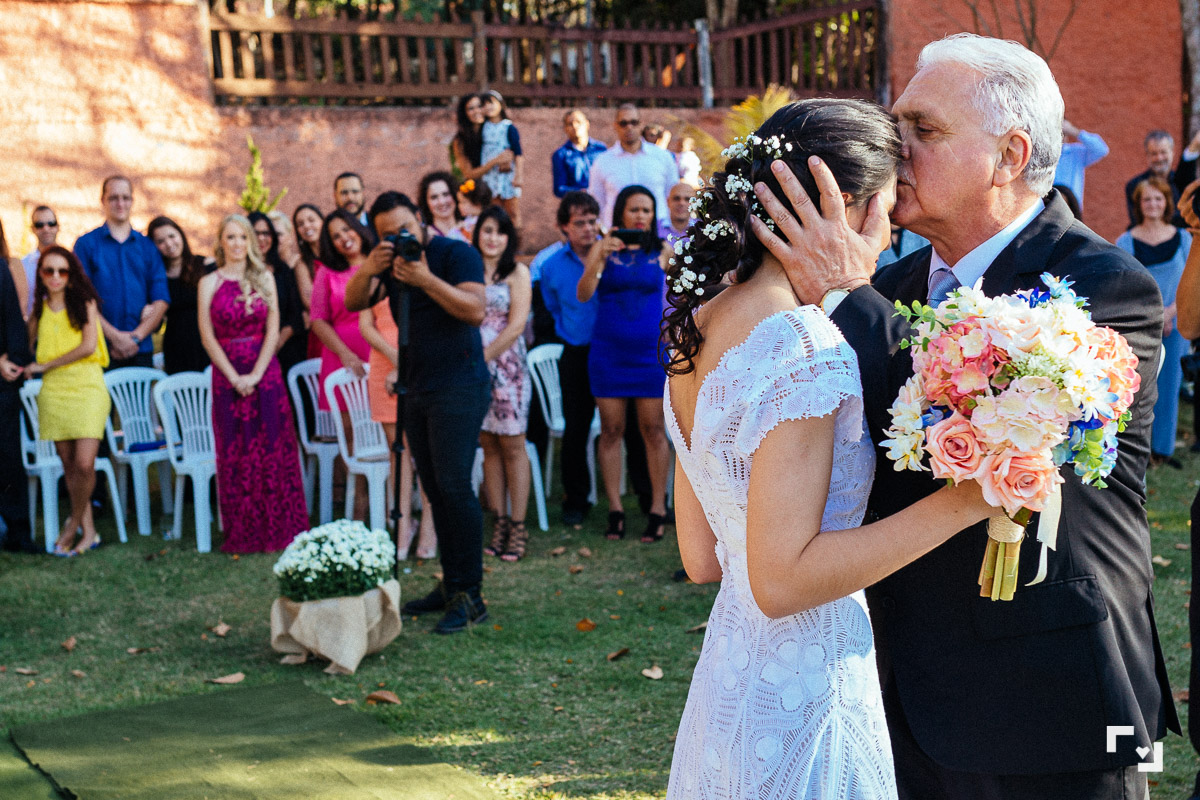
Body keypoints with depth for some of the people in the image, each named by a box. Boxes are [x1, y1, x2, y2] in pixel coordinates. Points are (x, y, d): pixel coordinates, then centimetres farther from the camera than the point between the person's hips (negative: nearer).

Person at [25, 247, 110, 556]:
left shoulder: (85, 304, 2)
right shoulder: (39, 309, 14)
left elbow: (88, 345, -7)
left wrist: (43, 366, -4)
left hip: (87, 387, -4)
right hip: (54, 391, 4)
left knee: (84, 464, -14)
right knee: (69, 466, 3)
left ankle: (73, 525, 6)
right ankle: (88, 531, 11)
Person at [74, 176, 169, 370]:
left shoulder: (148, 247, 14)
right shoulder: (86, 244, 7)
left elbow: (161, 300, 7)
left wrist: (137, 336, -7)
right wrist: (114, 336, -12)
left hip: (141, 350, 2)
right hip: (101, 350, -2)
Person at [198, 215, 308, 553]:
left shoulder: (264, 279, 6)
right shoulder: (209, 283, 3)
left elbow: (273, 330, 0)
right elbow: (208, 336, -1)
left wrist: (256, 373, -10)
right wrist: (234, 377, -8)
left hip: (265, 370, 1)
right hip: (227, 372, -1)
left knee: (273, 448, -1)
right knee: (235, 453, 1)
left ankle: (278, 529, 5)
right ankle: (242, 535, 7)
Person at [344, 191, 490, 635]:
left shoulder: (456, 253, -8)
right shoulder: (394, 262, 14)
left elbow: (475, 310, -19)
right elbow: (354, 303, 6)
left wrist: (427, 280, -27)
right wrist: (369, 270, -13)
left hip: (459, 386, -8)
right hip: (418, 389, 8)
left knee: (454, 485, -14)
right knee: (435, 491, 9)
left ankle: (470, 596, -12)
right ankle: (450, 586, 15)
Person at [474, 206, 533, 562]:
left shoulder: (518, 272, 3)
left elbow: (516, 324, -5)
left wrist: (486, 356, -10)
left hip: (507, 366, -3)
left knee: (512, 445, -4)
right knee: (489, 445, 5)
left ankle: (518, 528, -1)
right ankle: (499, 524, 10)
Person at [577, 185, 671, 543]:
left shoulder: (662, 252, 5)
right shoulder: (604, 248, 3)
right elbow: (583, 295, -8)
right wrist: (599, 259, -22)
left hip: (650, 352, 0)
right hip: (608, 352, 0)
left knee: (653, 430, -1)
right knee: (611, 430, 2)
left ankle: (657, 509, 5)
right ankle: (615, 510, 7)